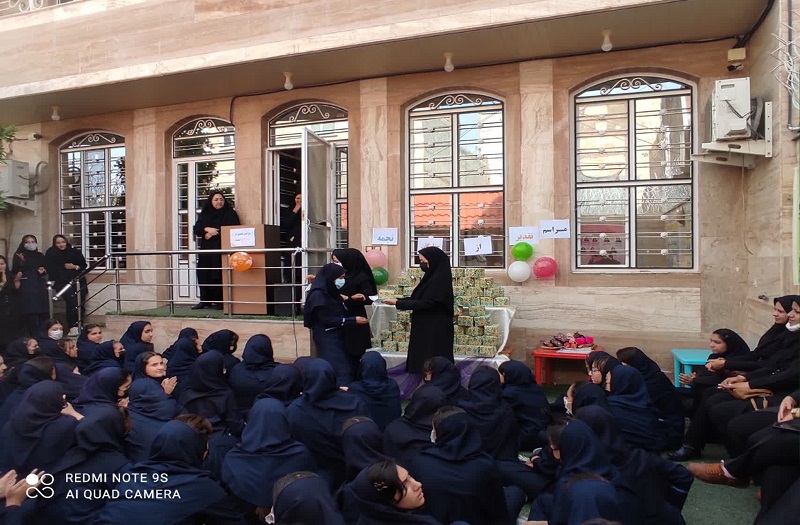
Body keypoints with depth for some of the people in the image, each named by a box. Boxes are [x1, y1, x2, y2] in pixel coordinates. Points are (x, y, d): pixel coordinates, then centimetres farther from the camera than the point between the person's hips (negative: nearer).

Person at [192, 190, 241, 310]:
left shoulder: (230, 213, 5)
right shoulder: (205, 214, 16)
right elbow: (196, 229, 8)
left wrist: (214, 233, -9)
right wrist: (207, 229, -14)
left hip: (222, 249, -4)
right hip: (206, 249, 4)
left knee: (218, 275, -10)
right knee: (203, 274, -1)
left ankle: (219, 301, -4)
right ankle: (205, 300, 7)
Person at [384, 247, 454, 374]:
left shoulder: (437, 280, -19)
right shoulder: (433, 277, 11)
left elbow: (425, 303, -24)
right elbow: (420, 298, 16)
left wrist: (398, 303, -18)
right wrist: (399, 300, 6)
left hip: (435, 329, -10)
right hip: (429, 327, 10)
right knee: (424, 360, 13)